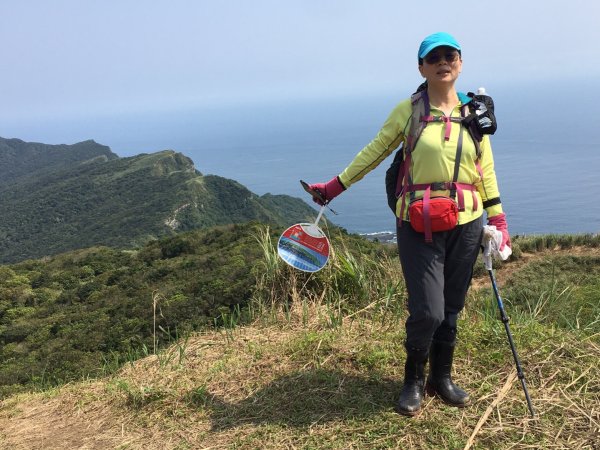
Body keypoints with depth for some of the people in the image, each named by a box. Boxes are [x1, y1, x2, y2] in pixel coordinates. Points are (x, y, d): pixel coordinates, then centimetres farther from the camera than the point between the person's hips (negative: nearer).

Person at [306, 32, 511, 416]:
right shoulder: (408, 110, 0)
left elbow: (486, 171, 12)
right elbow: (373, 153, 7)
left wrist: (498, 219, 8)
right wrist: (334, 187, 9)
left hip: (466, 225, 3)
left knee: (451, 309, 10)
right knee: (427, 311, -7)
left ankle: (441, 378, 32)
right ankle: (414, 381, 19)